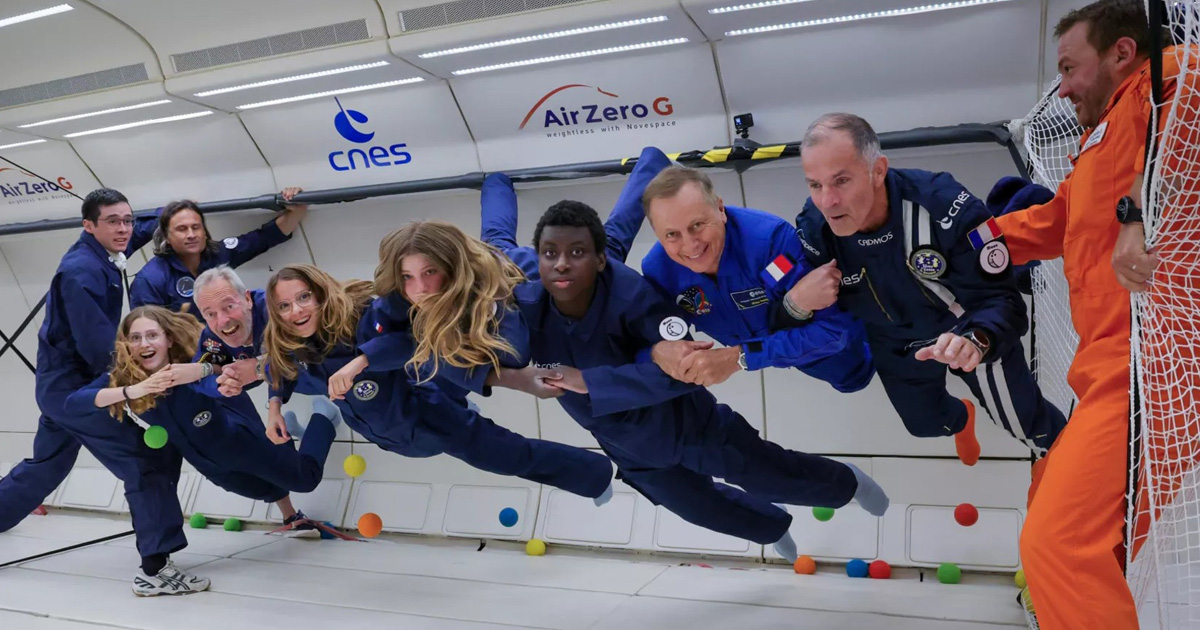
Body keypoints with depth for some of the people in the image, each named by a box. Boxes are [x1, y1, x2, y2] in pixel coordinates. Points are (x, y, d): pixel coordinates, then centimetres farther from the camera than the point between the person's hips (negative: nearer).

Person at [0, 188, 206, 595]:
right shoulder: (81, 273, -23)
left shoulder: (100, 254, 4)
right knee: (147, 458, -15)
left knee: (46, 466, 26)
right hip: (72, 385, -10)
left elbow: (143, 229, 26)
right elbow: (100, 347, -28)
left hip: (65, 382, 10)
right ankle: (155, 569, -14)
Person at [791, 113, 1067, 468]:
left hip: (970, 333, -3)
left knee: (1027, 424, 13)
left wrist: (975, 340, -55)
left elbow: (999, 299, -32)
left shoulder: (943, 205, -38)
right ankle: (960, 419, 65)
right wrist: (796, 301, -41)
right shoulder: (814, 228, -27)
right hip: (895, 347, 4)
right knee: (925, 423, 27)